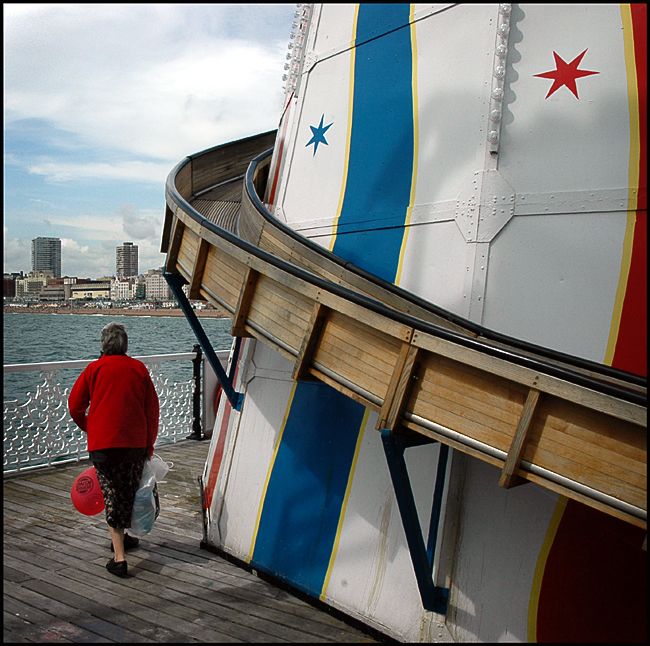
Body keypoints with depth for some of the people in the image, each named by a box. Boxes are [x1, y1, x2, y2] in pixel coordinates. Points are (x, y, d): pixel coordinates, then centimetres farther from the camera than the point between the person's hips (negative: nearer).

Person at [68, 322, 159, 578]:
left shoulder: (94, 368, 0)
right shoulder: (139, 368, 3)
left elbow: (74, 405, 1)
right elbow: (153, 408, 3)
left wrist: (89, 429, 19)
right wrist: (150, 443, 12)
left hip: (103, 443, -2)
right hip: (136, 442, 2)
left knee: (112, 496, 2)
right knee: (130, 493, 18)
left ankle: (119, 557, -3)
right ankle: (120, 538, 35)